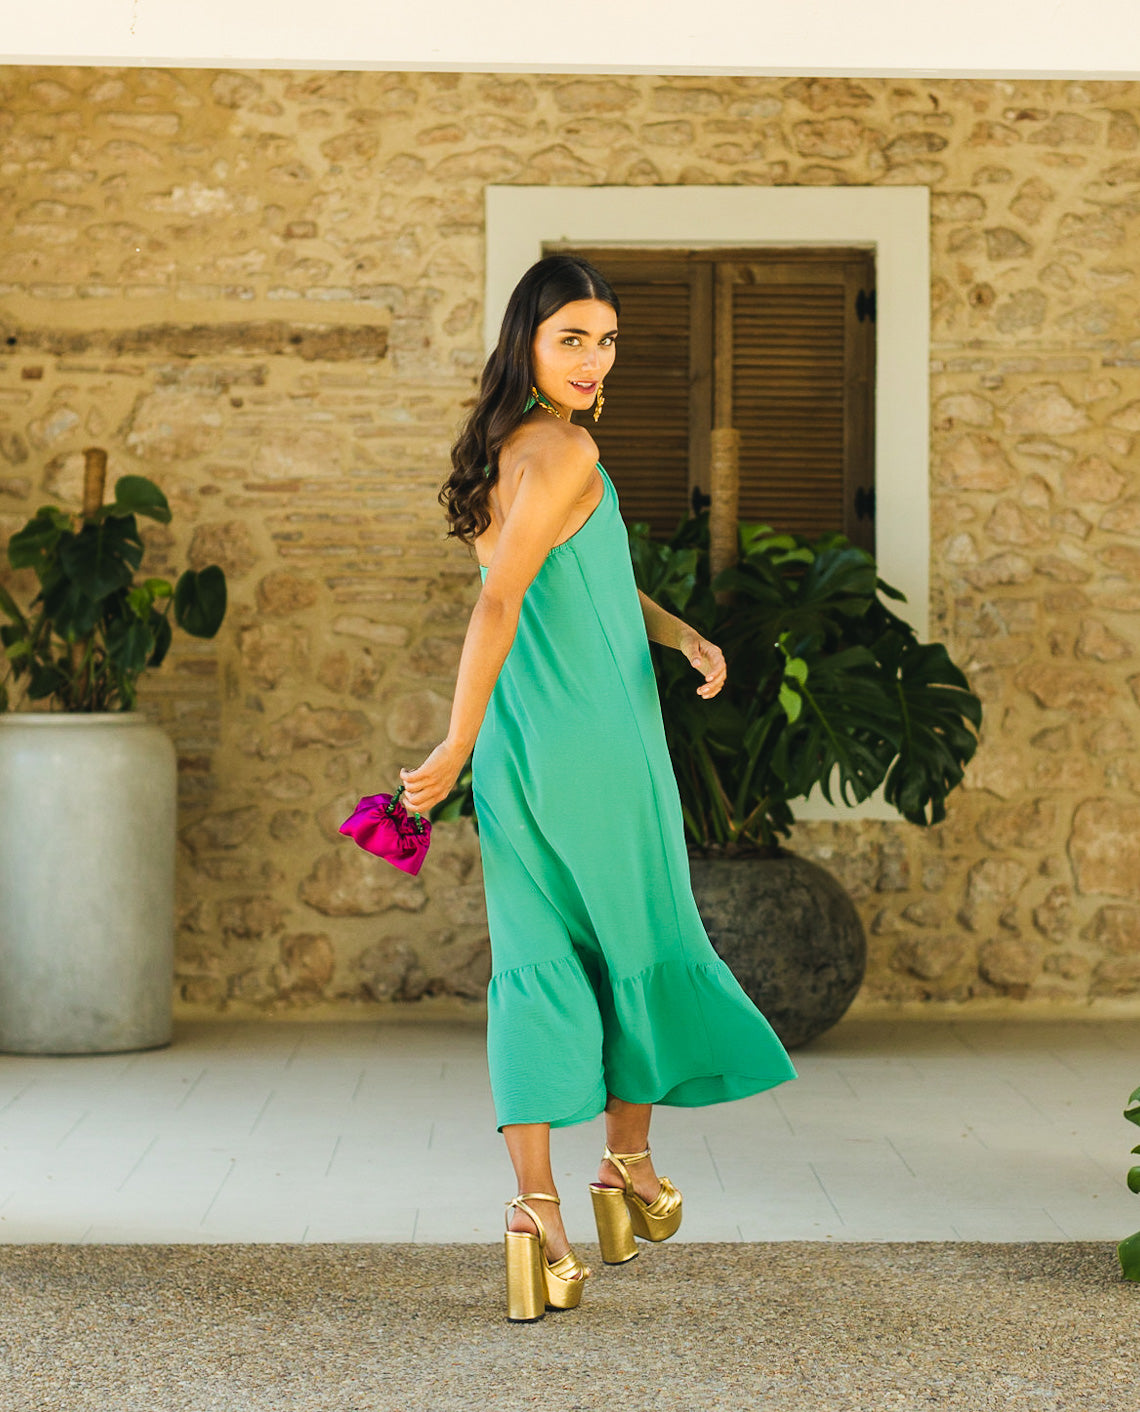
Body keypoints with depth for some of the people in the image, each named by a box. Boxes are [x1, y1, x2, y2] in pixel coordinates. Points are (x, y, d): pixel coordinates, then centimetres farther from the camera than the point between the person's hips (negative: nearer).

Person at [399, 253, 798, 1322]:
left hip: (518, 753, 7)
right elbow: (499, 603, -20)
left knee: (536, 968, 5)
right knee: (641, 943, 14)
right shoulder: (565, 453, -15)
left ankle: (534, 1200, -3)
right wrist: (455, 746, -18)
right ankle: (628, 1163, 29)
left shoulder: (493, 452, 13)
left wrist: (686, 637, 5)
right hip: (597, 750, -7)